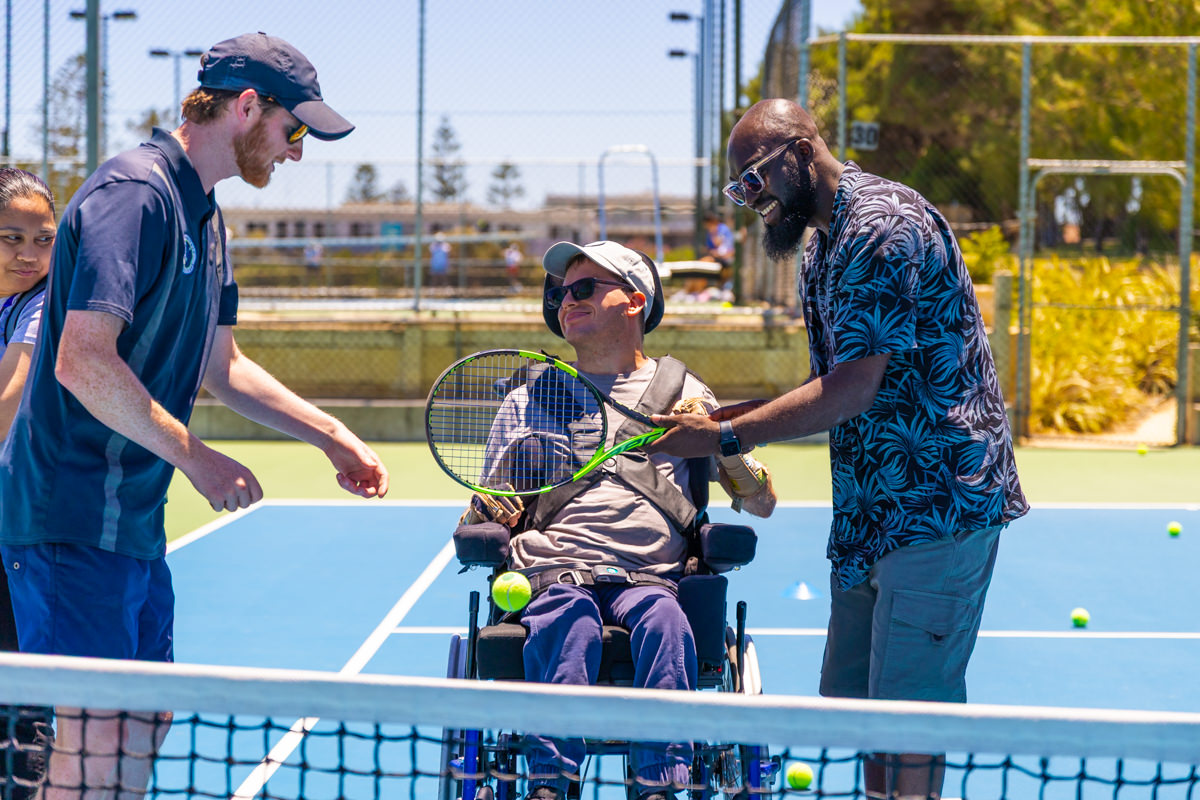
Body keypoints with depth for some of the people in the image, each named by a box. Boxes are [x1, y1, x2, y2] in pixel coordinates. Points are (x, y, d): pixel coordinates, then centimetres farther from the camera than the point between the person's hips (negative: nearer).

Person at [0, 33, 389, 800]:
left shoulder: (203, 216, 16)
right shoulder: (134, 192, -16)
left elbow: (222, 367, 25)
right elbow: (82, 362, -24)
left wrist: (335, 437, 19)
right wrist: (197, 459, -19)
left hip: (134, 519, 10)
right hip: (75, 521, -10)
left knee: (144, 728, 14)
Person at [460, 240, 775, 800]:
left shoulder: (684, 394, 20)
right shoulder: (529, 400, 24)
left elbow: (761, 503, 18)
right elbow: (487, 517, 21)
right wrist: (488, 513, -5)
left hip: (651, 577, 0)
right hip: (553, 572, 1)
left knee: (663, 618, -35)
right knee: (568, 619, -35)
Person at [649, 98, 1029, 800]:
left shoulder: (881, 226, -17)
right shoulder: (824, 245, 16)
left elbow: (852, 390, -22)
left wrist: (726, 438, -16)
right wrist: (737, 415, 6)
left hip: (936, 504, -10)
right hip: (875, 508, 10)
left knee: (905, 707, -8)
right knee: (852, 697, 10)